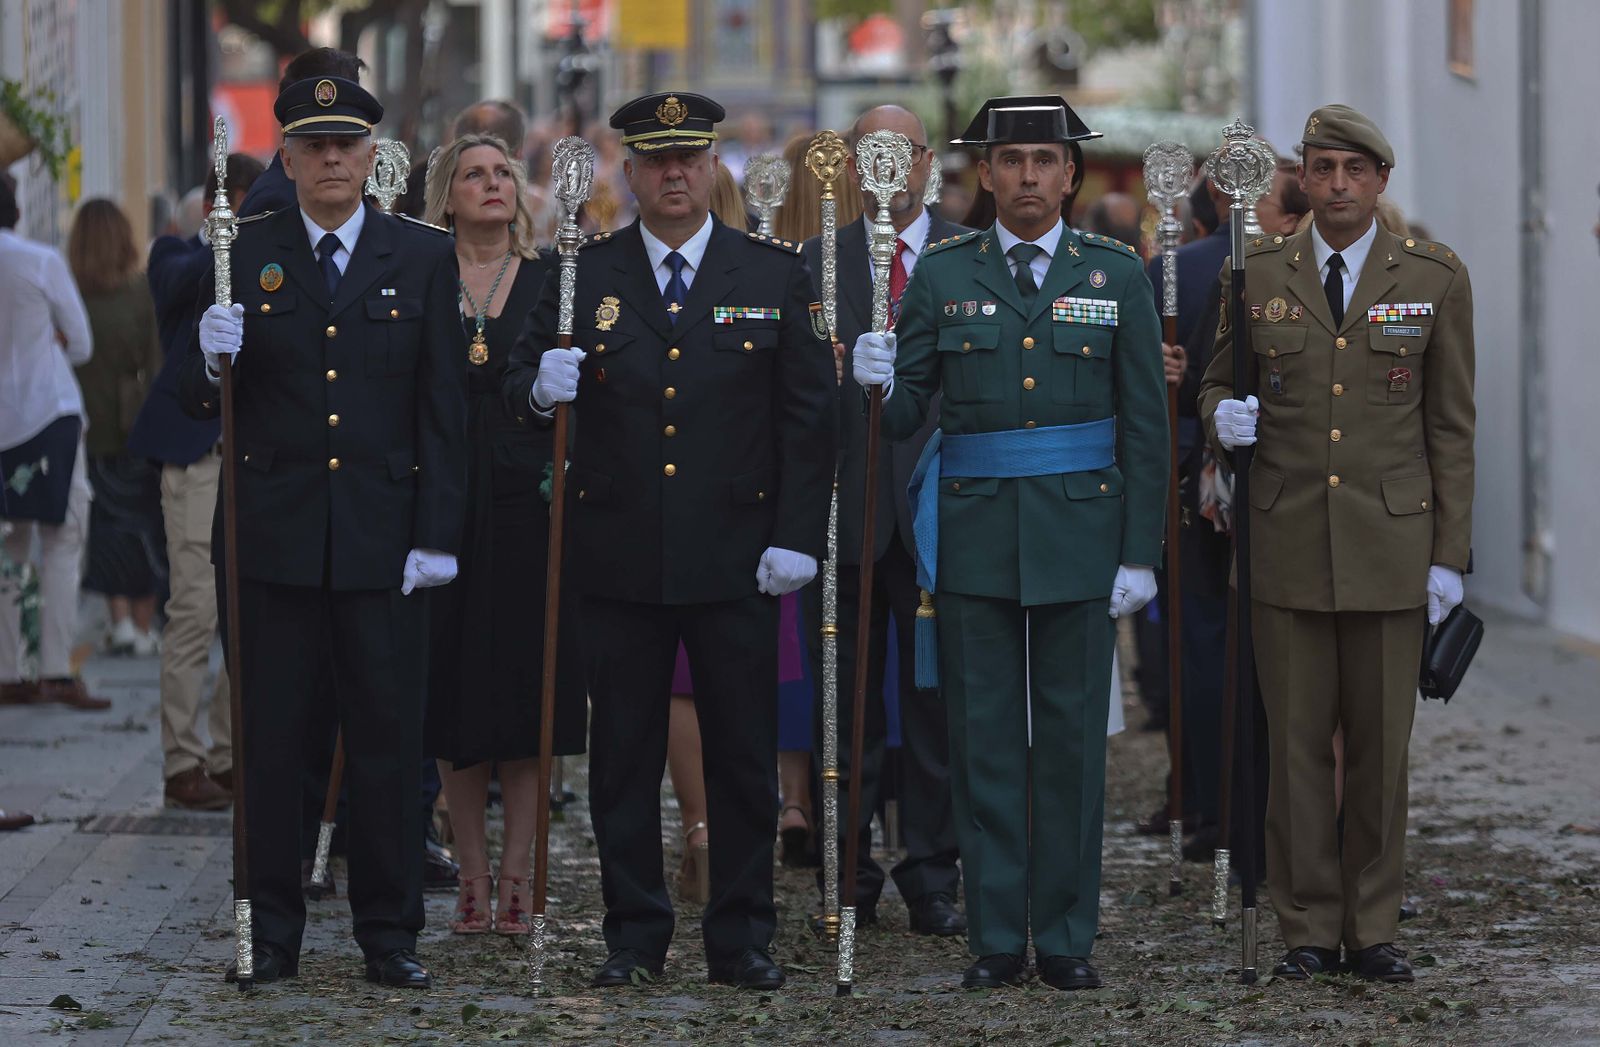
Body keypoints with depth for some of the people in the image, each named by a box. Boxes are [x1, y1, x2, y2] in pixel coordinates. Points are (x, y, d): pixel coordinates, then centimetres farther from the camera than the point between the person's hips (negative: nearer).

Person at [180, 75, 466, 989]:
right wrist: (212, 363, -18)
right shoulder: (242, 257, 5)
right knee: (270, 741, 3)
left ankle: (391, 935, 11)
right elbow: (199, 403, 6)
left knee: (388, 740, 3)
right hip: (272, 535, 0)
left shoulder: (425, 258, 6)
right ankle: (270, 932, 11)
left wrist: (438, 535, -3)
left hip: (385, 535, 0)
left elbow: (445, 406, 3)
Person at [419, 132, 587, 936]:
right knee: (452, 689, 2)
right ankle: (472, 877, 10)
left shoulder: (553, 282, 7)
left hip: (528, 501, 0)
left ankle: (516, 876, 6)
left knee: (527, 689, 0)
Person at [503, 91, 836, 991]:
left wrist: (797, 537, -5)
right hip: (621, 560, 1)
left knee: (745, 755, 4)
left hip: (737, 559, -1)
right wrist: (541, 384, -18)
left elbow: (810, 416, 3)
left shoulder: (777, 275, 4)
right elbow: (524, 383, 7)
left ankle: (743, 935, 13)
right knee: (624, 756, 5)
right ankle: (635, 933, 14)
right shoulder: (583, 275, 6)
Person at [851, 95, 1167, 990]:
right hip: (973, 538, 1)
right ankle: (997, 940, 8)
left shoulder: (1117, 276, 4)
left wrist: (1141, 552, -2)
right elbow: (904, 416, 6)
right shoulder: (942, 276, 5)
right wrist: (879, 381, -17)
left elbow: (1145, 424, 3)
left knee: (1072, 741, 3)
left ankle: (1069, 938, 10)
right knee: (986, 743, 3)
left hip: (1079, 535, -1)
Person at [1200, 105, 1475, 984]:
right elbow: (1216, 383, 15)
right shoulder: (1256, 273, 5)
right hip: (1287, 540, 1)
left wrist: (1450, 555, 0)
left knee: (1381, 743, 3)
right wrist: (1222, 416, -11)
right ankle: (1308, 928, 11)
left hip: (1390, 543, -1)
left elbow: (1450, 425, 4)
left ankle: (1373, 928, 13)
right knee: (1296, 741, 2)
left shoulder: (1434, 277, 2)